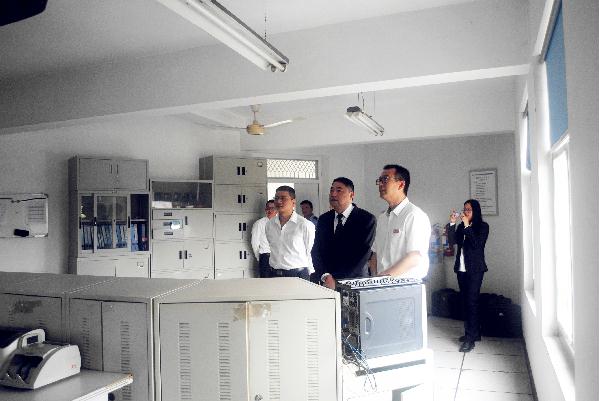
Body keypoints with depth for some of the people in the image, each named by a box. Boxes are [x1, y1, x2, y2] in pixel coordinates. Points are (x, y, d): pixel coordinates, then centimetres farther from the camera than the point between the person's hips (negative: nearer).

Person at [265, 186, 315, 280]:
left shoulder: (306, 225, -8)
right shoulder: (269, 224, 7)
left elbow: (311, 254, -1)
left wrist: (311, 278, 2)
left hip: (298, 274, -4)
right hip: (274, 274, 4)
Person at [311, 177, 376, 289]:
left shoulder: (367, 219, -4)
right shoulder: (323, 219, 10)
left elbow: (362, 254, -11)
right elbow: (316, 251, 6)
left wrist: (337, 281, -15)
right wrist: (325, 276, -10)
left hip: (354, 282, -3)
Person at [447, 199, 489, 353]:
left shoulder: (483, 226, -3)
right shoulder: (461, 226, 11)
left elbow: (477, 243, -17)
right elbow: (453, 240, -1)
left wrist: (467, 226, -19)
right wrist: (452, 223, -10)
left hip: (475, 269, -6)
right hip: (461, 269, 6)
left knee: (471, 301, -9)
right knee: (466, 301, 9)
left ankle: (470, 338, -7)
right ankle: (474, 333, 20)